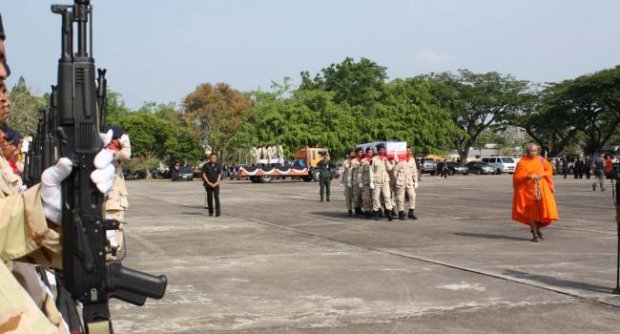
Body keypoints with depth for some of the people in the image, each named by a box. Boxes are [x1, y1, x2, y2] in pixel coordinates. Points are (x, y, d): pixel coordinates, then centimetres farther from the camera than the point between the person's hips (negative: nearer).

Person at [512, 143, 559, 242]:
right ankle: (534, 234, 8)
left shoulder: (540, 160, 5)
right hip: (529, 189, -3)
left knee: (544, 209, -4)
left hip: (541, 188, 3)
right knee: (532, 211, -2)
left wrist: (542, 174, -10)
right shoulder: (522, 162, -4)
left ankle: (538, 228, 21)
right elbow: (517, 176, -7)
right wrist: (528, 176, -22)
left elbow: (549, 170, 10)